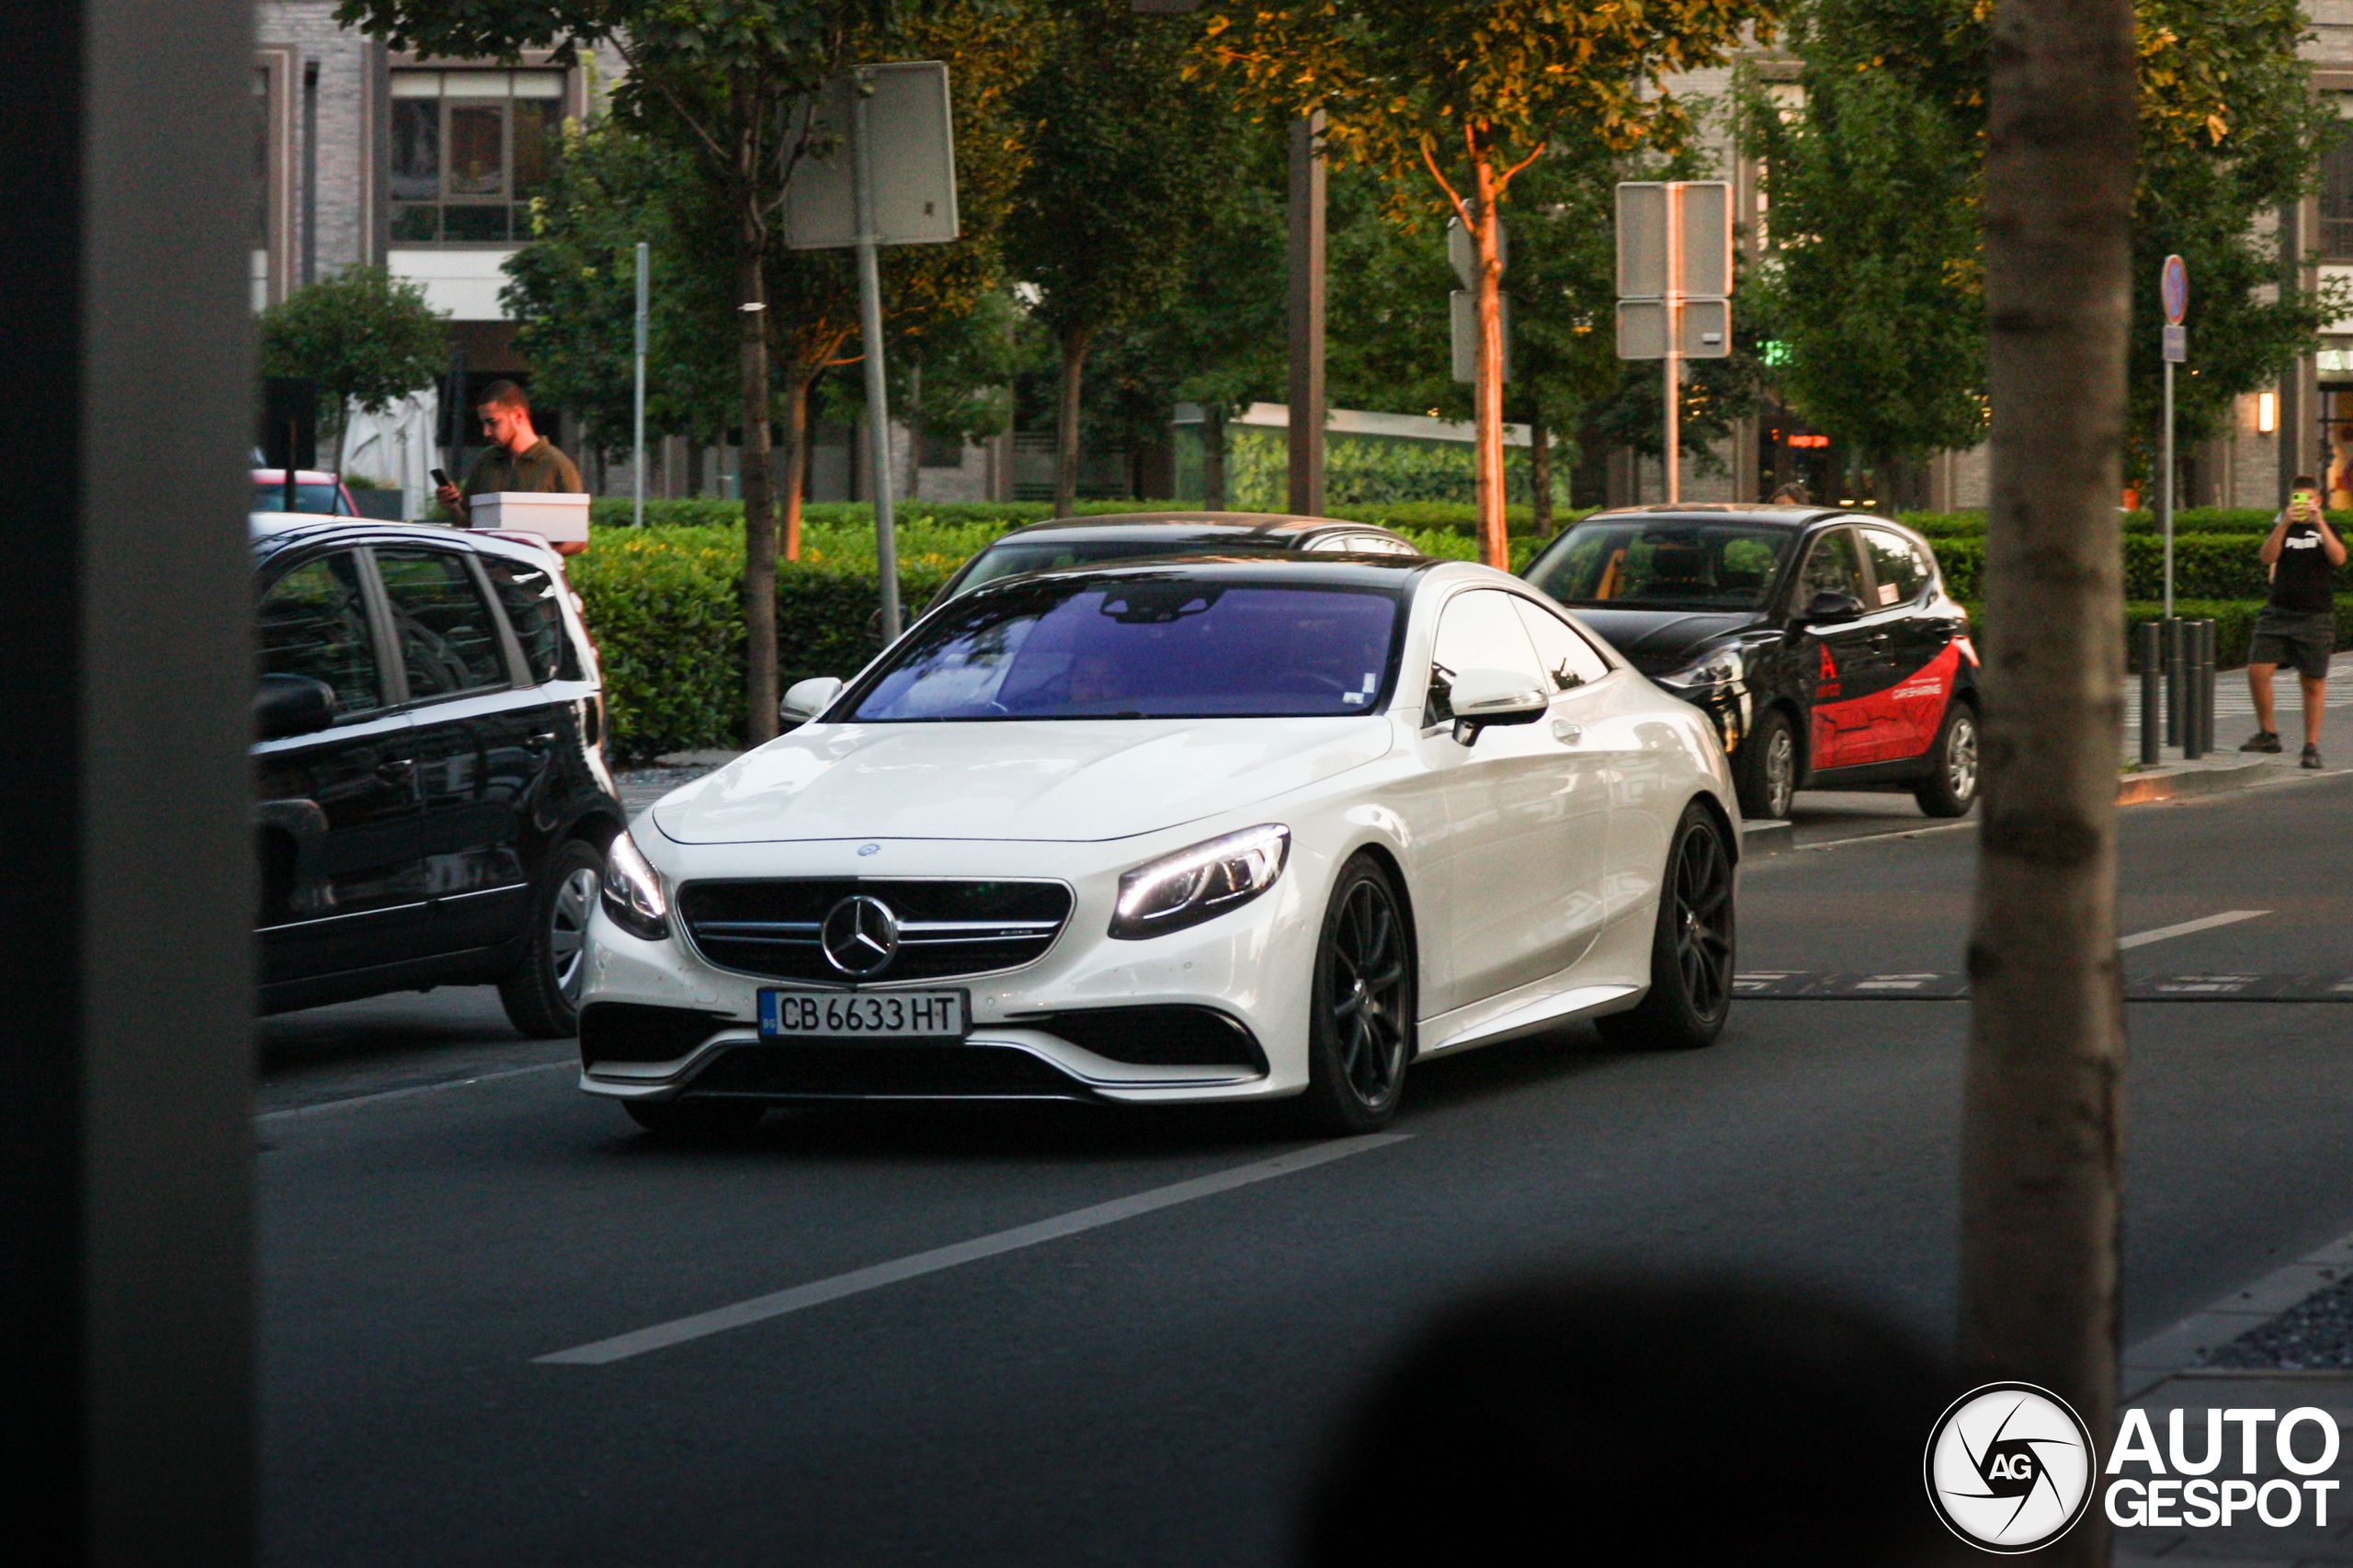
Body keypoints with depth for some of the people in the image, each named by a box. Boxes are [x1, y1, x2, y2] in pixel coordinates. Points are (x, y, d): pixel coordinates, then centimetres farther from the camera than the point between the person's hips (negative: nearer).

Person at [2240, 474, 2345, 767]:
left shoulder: (2326, 528, 7)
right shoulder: (2281, 528, 9)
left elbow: (2338, 558, -11)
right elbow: (2267, 557, -8)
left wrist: (2319, 523, -20)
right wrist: (2284, 524, -19)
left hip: (2316, 616, -1)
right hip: (2279, 611, 1)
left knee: (2313, 683, 2)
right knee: (2257, 671, -10)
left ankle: (2311, 746, 11)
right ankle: (2268, 734, 6)